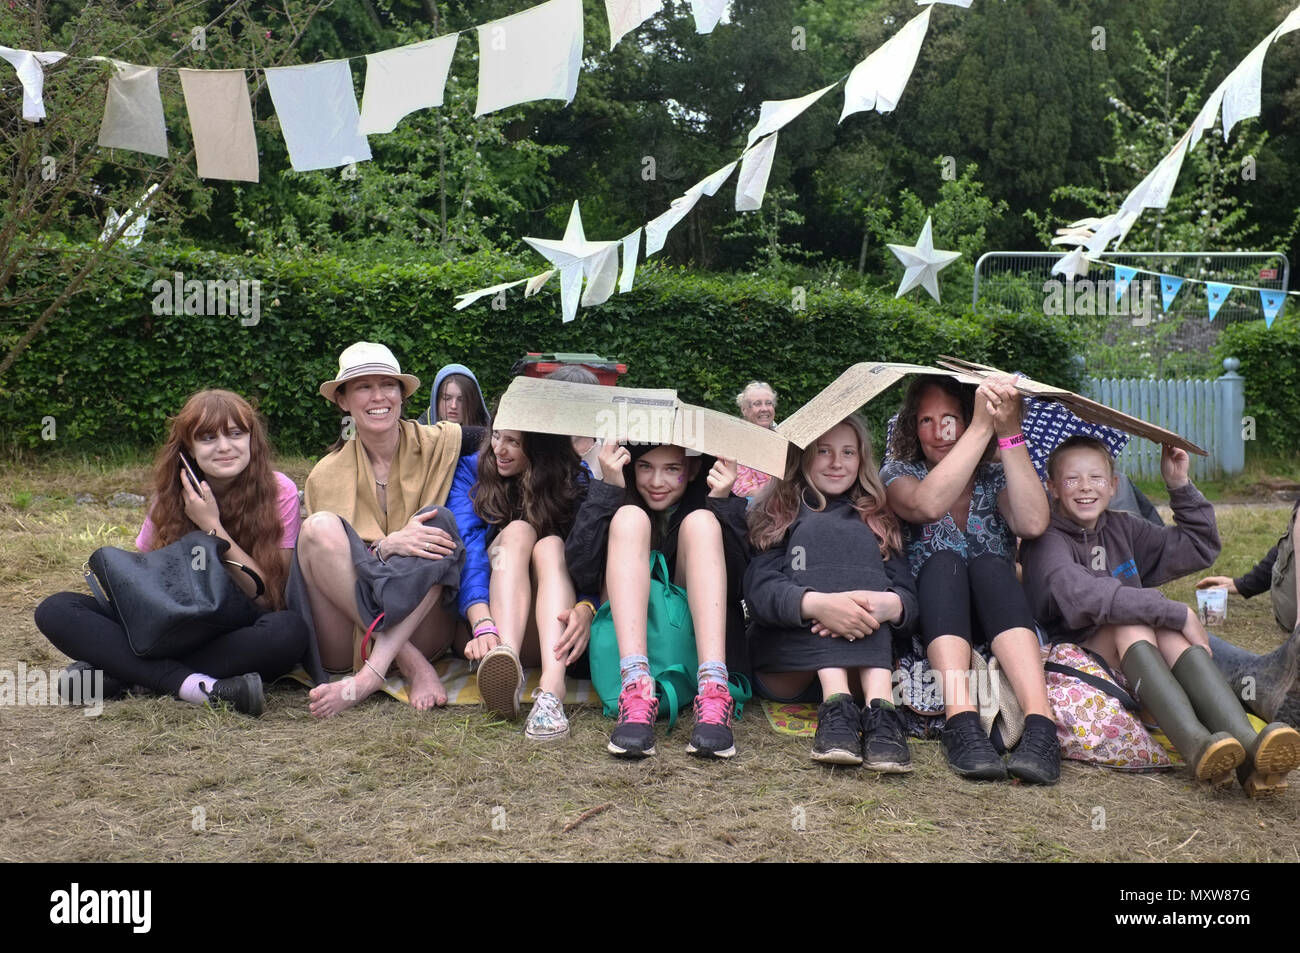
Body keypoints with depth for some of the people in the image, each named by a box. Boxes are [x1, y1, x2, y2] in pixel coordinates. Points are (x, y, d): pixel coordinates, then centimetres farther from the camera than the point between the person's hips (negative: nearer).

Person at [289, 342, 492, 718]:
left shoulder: (443, 446, 3)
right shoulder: (326, 476, 5)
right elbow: (333, 554, -1)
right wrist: (389, 545, -21)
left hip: (423, 627, 0)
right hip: (348, 637, 1)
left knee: (441, 522, -24)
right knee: (319, 528, -22)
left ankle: (371, 675, -36)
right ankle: (413, 667, -27)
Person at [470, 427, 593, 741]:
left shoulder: (576, 482, -1)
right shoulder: (476, 476, -1)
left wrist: (586, 609, -35)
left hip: (552, 628, 0)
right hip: (498, 621, 0)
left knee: (550, 545, -25)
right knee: (517, 531, -22)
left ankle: (551, 689, -50)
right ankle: (505, 664, -51)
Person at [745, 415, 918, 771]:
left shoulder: (879, 520, 18)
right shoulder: (777, 513, 11)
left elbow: (910, 598, 1)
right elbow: (757, 589, -8)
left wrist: (888, 605, -26)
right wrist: (816, 604, -31)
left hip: (864, 661, 2)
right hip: (784, 667, -1)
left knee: (855, 535, -16)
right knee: (821, 531, -17)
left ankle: (879, 708, -38)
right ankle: (836, 703, -40)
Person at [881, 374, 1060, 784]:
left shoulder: (994, 479, 9)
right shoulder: (899, 473, 5)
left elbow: (1033, 523, -15)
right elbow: (929, 505, -22)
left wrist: (1009, 433, -21)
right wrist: (983, 426, -24)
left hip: (995, 622, 1)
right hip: (931, 623, -1)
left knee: (988, 562, -27)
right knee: (943, 560, -27)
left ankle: (1040, 725, -45)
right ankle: (961, 721, -47)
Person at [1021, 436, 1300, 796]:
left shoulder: (1122, 529, 17)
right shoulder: (1047, 541, -6)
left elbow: (1200, 546, 23)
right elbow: (1084, 596, -26)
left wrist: (1180, 485, 12)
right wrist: (1177, 613, -27)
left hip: (1134, 662, 5)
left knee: (1171, 631, -26)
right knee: (1130, 626, -32)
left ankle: (1249, 743, -47)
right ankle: (1197, 745, -52)